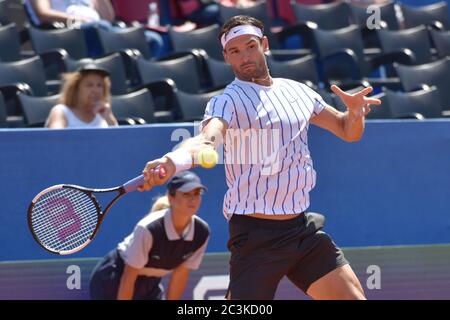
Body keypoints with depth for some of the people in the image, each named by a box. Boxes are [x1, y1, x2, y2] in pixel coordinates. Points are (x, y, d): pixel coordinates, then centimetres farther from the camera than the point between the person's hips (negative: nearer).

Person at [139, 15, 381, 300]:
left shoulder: (297, 91, 11)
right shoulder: (228, 102, -9)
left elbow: (348, 131, 20)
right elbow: (207, 141, -30)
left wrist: (355, 112, -4)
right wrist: (172, 161, -53)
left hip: (303, 227, 6)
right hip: (256, 234, -6)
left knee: (354, 297, 1)